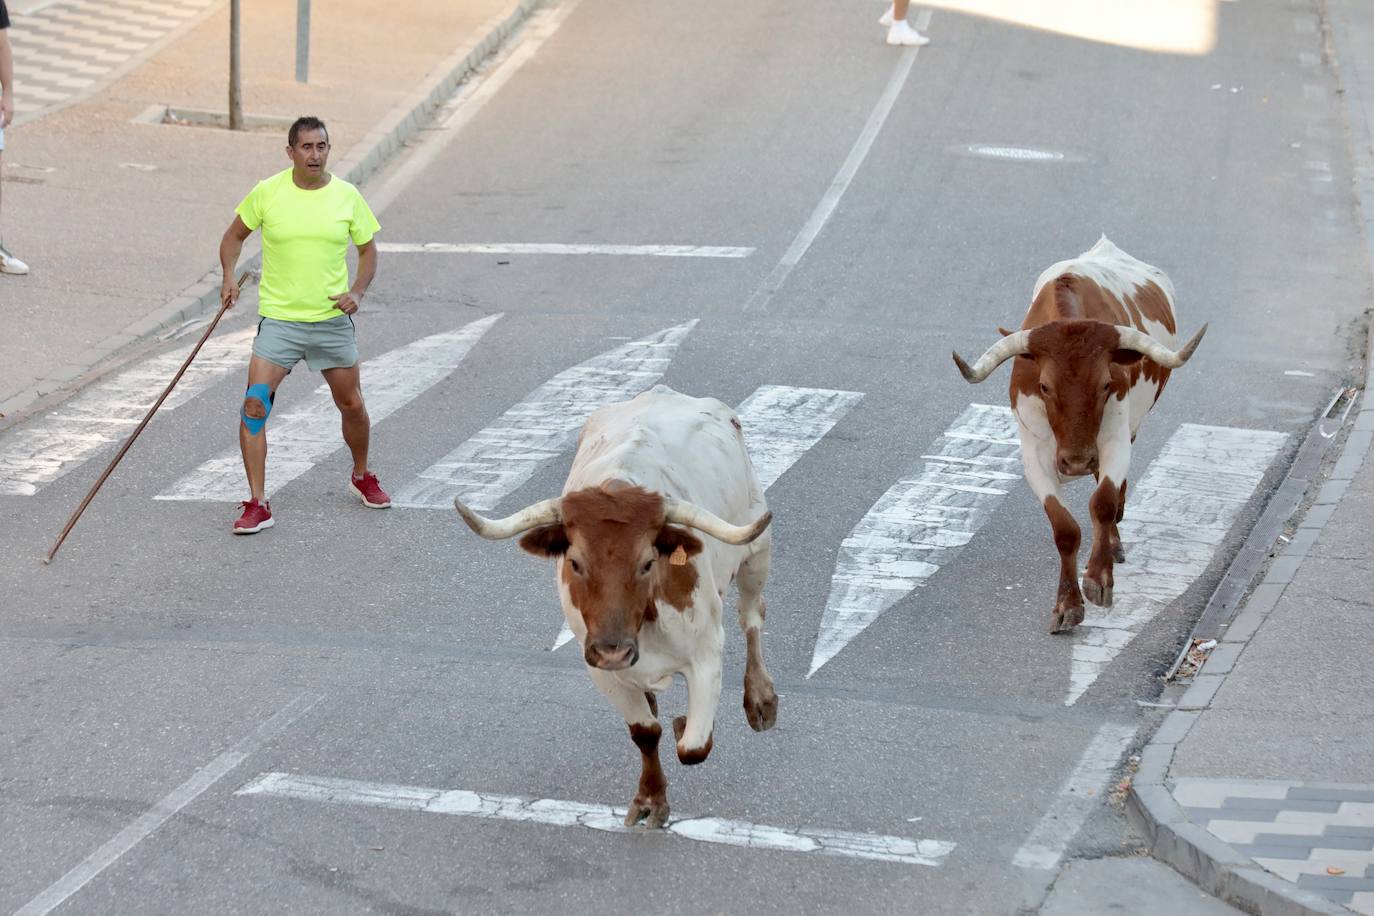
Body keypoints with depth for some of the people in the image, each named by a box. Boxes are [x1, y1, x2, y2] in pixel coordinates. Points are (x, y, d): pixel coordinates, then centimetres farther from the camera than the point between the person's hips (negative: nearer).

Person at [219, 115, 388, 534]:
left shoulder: (347, 196, -2)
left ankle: (362, 476, 41)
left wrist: (357, 291, -7)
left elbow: (368, 250, 10)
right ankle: (257, 504, -10)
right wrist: (229, 276, -7)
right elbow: (234, 235, 10)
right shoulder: (267, 193, -5)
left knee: (351, 405, 12)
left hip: (333, 319, 2)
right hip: (279, 319, -2)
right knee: (254, 404, -15)